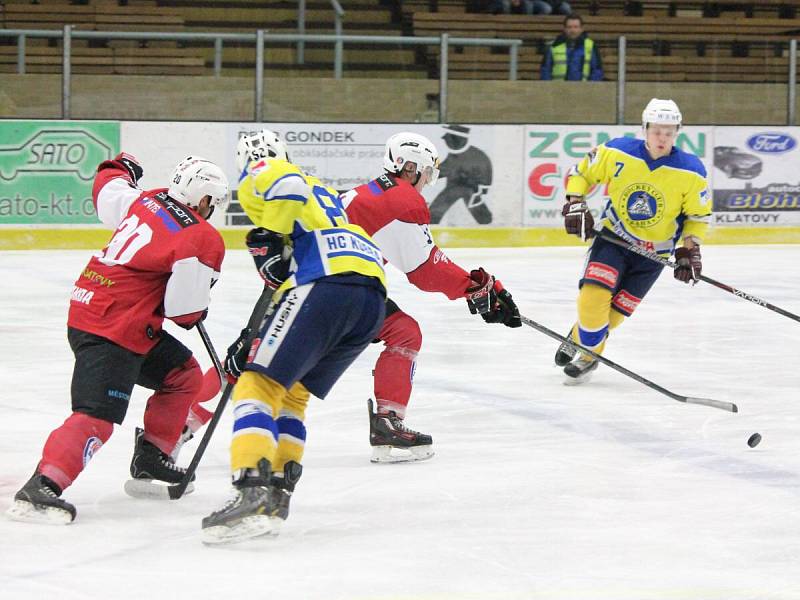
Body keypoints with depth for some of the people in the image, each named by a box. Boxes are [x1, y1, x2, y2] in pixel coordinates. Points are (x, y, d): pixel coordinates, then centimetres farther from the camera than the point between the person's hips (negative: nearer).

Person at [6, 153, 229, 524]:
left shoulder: (146, 201, 8)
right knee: (97, 418, -21)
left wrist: (122, 167, 50)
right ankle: (41, 487, -33)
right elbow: (185, 310, -15)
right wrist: (197, 314, 9)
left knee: (185, 376, 23)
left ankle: (150, 461, 30)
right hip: (110, 333, -10)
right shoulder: (202, 240, -14)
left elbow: (107, 188, 28)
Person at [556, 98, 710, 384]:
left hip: (654, 252, 0)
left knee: (613, 313, -2)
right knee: (592, 298, -20)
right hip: (613, 237, 0)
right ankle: (578, 337, 9)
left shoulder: (691, 172, -16)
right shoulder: (617, 152, -16)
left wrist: (690, 249, -10)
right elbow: (581, 173, 1)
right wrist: (575, 205, -12)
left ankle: (588, 355, 24)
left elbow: (698, 215, -1)